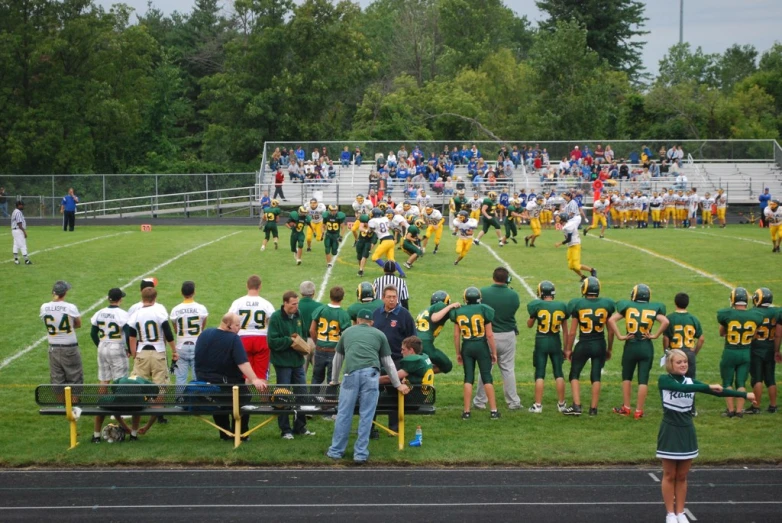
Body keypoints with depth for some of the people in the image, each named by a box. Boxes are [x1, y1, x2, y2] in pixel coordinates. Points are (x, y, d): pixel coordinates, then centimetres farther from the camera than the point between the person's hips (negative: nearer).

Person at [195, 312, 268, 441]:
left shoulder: (204, 335, -3)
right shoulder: (233, 339, -22)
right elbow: (243, 363, -32)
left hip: (205, 382, 5)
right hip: (228, 383, -5)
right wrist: (254, 380, -37)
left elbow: (198, 358, 9)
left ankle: (225, 434, 27)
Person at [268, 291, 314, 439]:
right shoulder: (276, 318, -12)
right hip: (283, 362, -6)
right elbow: (272, 341, -18)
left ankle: (300, 427, 21)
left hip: (298, 361, 6)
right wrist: (290, 341, -16)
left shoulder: (298, 316, 6)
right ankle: (285, 430, 9)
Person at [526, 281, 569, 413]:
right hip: (555, 342, 2)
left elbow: (529, 325, 5)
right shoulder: (562, 307, -2)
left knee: (539, 374, 3)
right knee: (559, 373, 10)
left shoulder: (537, 306, -10)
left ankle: (538, 405, 3)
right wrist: (566, 348, 13)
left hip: (541, 342, -2)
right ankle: (561, 404, 15)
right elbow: (565, 331, 5)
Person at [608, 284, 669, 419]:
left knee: (627, 377, 18)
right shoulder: (653, 308, 1)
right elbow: (665, 322, -13)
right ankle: (639, 411, 5)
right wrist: (655, 335, -4)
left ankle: (626, 408, 21)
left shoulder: (627, 306, 0)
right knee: (643, 379, 4)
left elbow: (611, 320, -10)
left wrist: (619, 336, -5)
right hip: (646, 347, 0)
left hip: (631, 346, 0)